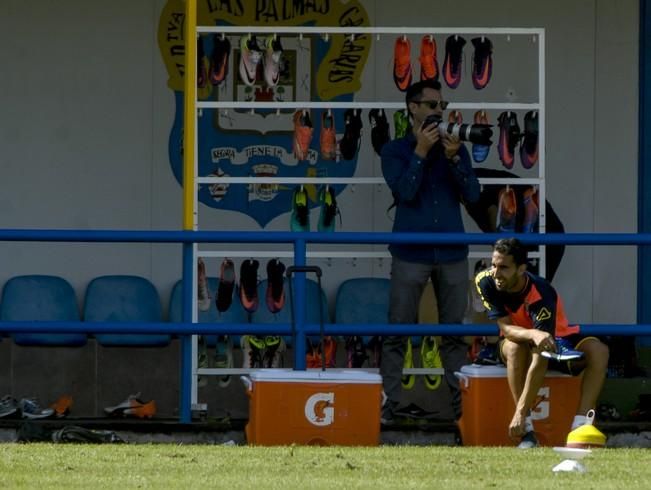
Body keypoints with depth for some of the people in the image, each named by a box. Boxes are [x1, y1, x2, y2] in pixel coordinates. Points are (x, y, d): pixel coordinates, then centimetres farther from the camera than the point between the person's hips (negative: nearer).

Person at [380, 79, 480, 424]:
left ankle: (461, 402, 5)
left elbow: (472, 194, 0)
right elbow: (405, 192, -10)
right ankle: (388, 403, -3)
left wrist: (454, 159, -12)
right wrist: (420, 152, -13)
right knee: (398, 330, -4)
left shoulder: (455, 149, 11)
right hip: (411, 253, -2)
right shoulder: (395, 151, 5)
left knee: (454, 331, 3)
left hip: (452, 253, 2)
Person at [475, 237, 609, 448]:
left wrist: (520, 412, -46)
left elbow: (540, 361, -40)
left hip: (558, 341, -2)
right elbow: (506, 327, -25)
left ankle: (579, 428, -36)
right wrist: (533, 334, -51)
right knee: (514, 346, -35)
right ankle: (527, 431, -35)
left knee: (598, 350, -31)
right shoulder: (486, 282, -23)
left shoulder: (541, 295, -36)